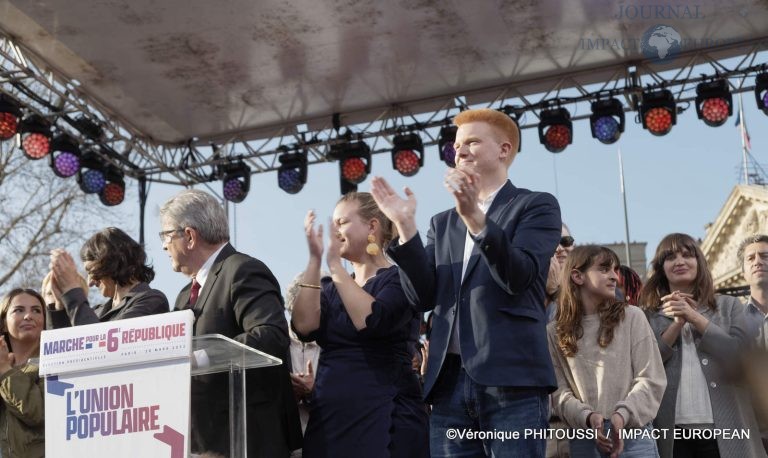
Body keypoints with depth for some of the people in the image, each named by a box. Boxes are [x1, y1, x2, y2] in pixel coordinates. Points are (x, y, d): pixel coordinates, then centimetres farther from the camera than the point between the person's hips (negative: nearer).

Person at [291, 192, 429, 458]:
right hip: (329, 417, 6)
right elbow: (305, 328, -3)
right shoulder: (333, 287, 15)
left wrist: (334, 263, -17)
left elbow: (371, 321, -22)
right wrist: (315, 259, -6)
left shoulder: (399, 278, -3)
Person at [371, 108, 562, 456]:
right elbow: (424, 297, 9)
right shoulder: (442, 223, 22)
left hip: (511, 380, -5)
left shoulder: (536, 206, 7)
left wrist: (475, 216, -22)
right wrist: (405, 226, -2)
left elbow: (519, 278, -10)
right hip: (450, 382, 5)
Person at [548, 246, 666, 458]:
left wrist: (623, 415, -15)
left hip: (632, 436, -1)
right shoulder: (555, 332, 7)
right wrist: (587, 417, -16)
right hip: (583, 441, 1)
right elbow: (560, 391, 3)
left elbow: (651, 379, 0)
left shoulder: (632, 317, 4)